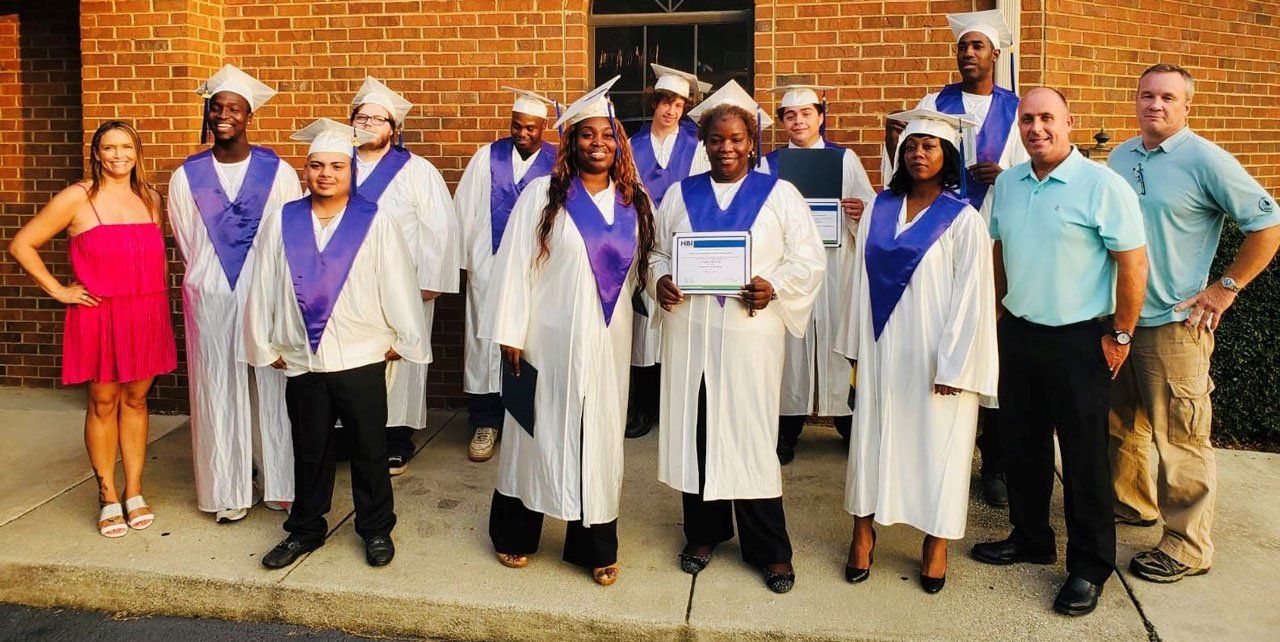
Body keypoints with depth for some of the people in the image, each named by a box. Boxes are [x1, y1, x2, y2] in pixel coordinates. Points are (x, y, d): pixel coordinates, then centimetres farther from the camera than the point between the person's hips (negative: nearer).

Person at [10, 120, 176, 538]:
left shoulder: (150, 198, 9)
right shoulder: (77, 198, -5)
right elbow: (22, 245, -2)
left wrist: (158, 297, 10)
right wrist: (57, 290, -4)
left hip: (146, 315, 4)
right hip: (98, 315, -3)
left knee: (136, 399, 9)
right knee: (103, 403, 4)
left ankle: (134, 492, 18)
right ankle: (108, 497, 15)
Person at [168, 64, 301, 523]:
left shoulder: (278, 172, -1)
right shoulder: (186, 176, 5)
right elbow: (188, 245, 10)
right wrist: (209, 279, 7)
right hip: (210, 300, 2)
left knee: (270, 388, 4)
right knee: (218, 392, 6)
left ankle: (276, 482, 16)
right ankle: (229, 491, 16)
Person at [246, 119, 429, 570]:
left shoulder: (376, 224, -4)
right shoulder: (281, 221, 3)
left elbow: (399, 286, -3)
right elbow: (262, 287, 6)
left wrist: (404, 341, -2)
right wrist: (265, 345, 6)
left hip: (363, 361, -2)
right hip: (301, 362, 2)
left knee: (369, 450, 10)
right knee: (310, 453, 16)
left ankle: (376, 530, 28)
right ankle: (305, 530, 33)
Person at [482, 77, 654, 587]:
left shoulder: (635, 201, 6)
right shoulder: (543, 195, -5)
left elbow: (642, 268, 15)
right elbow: (514, 264, -7)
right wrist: (510, 334, -10)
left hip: (608, 343, 3)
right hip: (551, 339, -3)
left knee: (599, 440, 9)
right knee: (540, 434, 8)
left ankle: (595, 546, 23)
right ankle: (515, 534, 28)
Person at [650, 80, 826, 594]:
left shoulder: (779, 194, 4)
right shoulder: (679, 194, 12)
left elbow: (809, 259, 2)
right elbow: (657, 253, 14)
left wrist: (775, 287, -16)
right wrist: (660, 282, -7)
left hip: (750, 334, -2)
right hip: (689, 333, 3)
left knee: (750, 434, 1)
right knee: (695, 430, 6)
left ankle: (768, 549, 14)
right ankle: (703, 532, 24)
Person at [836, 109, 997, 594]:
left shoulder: (963, 219, -7)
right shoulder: (880, 208, 5)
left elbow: (971, 296, -9)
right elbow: (862, 276, 7)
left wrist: (953, 365, -13)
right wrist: (856, 345, 6)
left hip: (934, 353, -3)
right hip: (882, 348, 4)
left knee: (935, 443, 6)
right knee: (872, 437, 9)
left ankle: (936, 542, 21)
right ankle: (863, 531, 22)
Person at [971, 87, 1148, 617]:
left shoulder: (1102, 185, -12)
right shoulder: (1007, 183, 7)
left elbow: (1133, 264, -12)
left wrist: (1120, 336, -10)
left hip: (1077, 339, -6)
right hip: (1017, 333, 6)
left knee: (1083, 455, 3)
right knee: (1022, 443, 15)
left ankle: (1089, 567, 17)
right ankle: (1030, 538, 33)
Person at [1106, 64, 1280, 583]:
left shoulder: (1205, 160, -10)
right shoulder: (1120, 157, 9)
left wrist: (1226, 287, -10)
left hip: (1173, 324, -6)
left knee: (1180, 439, 0)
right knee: (1122, 423, 18)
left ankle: (1188, 545, 11)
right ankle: (1132, 504, 37)